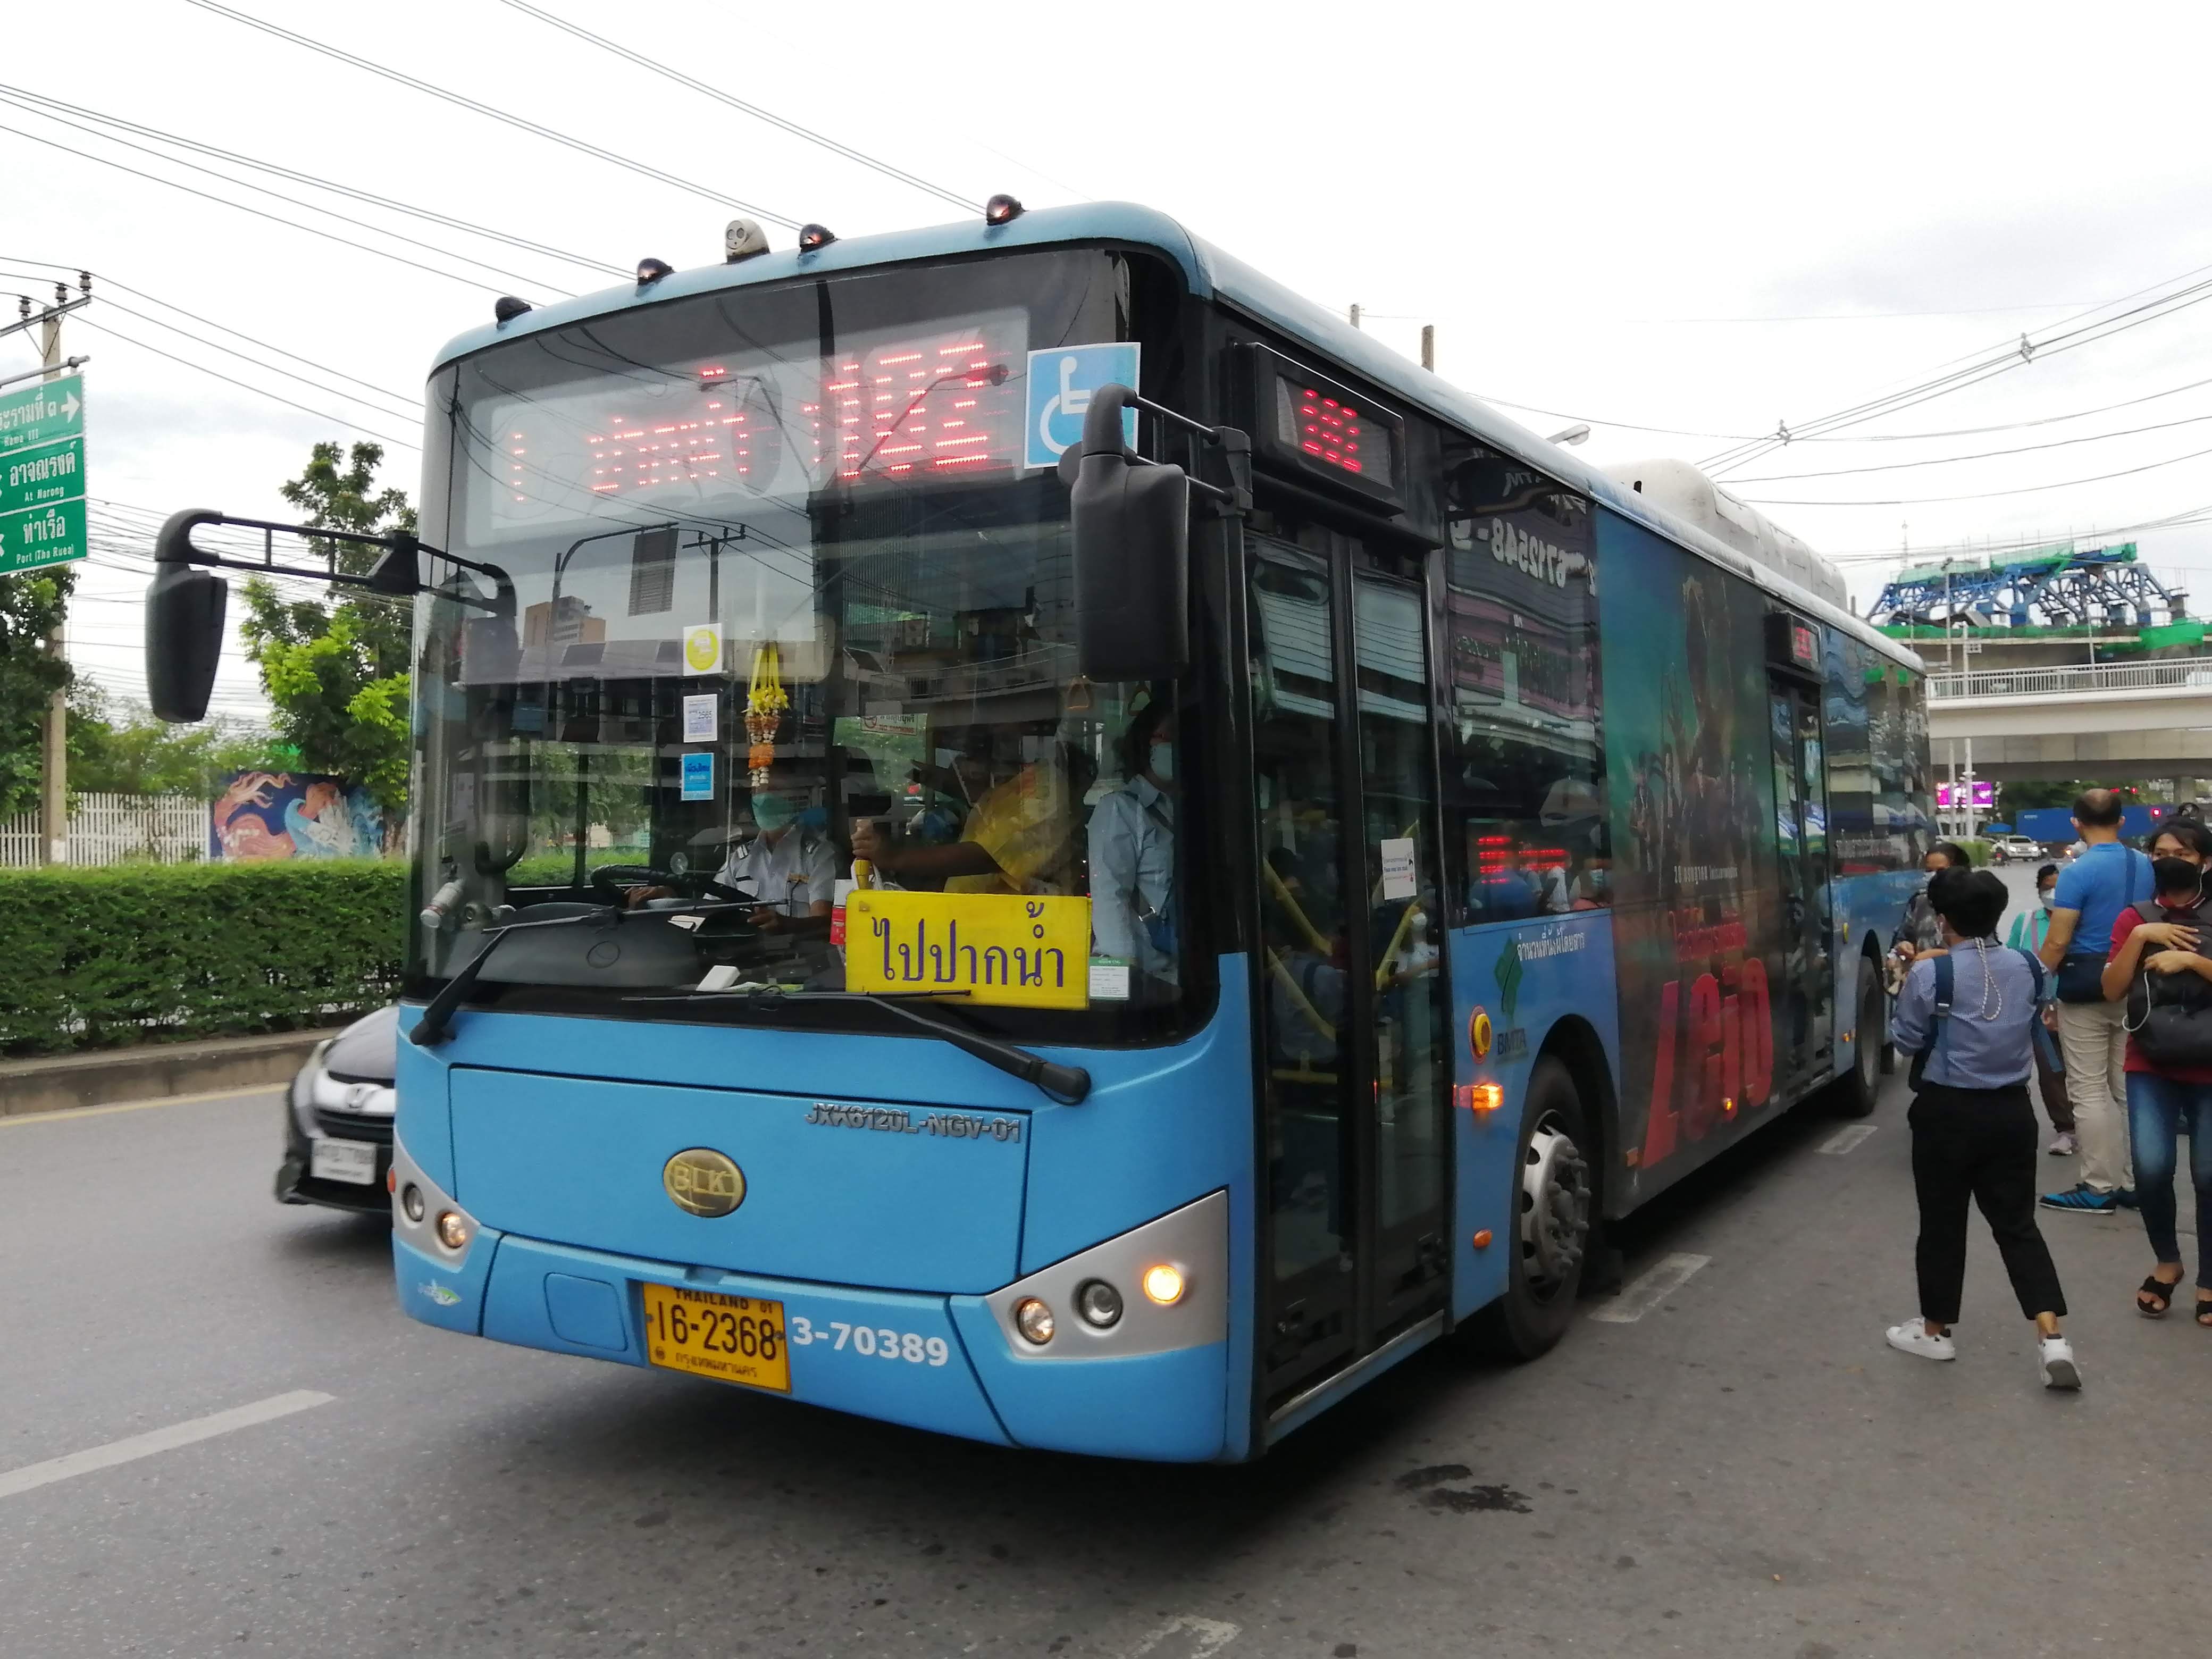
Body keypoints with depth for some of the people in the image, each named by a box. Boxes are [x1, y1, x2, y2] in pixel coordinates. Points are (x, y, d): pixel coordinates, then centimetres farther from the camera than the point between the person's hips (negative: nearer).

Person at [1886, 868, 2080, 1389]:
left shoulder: (1930, 974, -16)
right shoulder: (2025, 968, 0)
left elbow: (1908, 1041, -5)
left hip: (1948, 1111, -4)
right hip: (2012, 1110, 5)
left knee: (1942, 1224, 9)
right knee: (2017, 1223, 12)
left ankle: (1937, 1330, 22)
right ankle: (2052, 1337, 2)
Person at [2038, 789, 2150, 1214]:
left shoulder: (2077, 872, -15)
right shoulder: (2145, 866, 6)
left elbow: (2057, 942, -17)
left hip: (2086, 985, -7)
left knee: (2090, 1091, -1)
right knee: (2129, 1088, 13)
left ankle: (2100, 1188, 1)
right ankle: (2133, 1182, 18)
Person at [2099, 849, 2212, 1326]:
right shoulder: (2135, 918, 5)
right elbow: (2112, 990, -4)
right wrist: (2139, 938, -14)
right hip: (2150, 1067, 1)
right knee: (2151, 1168, -12)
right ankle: (2166, 1261, 13)